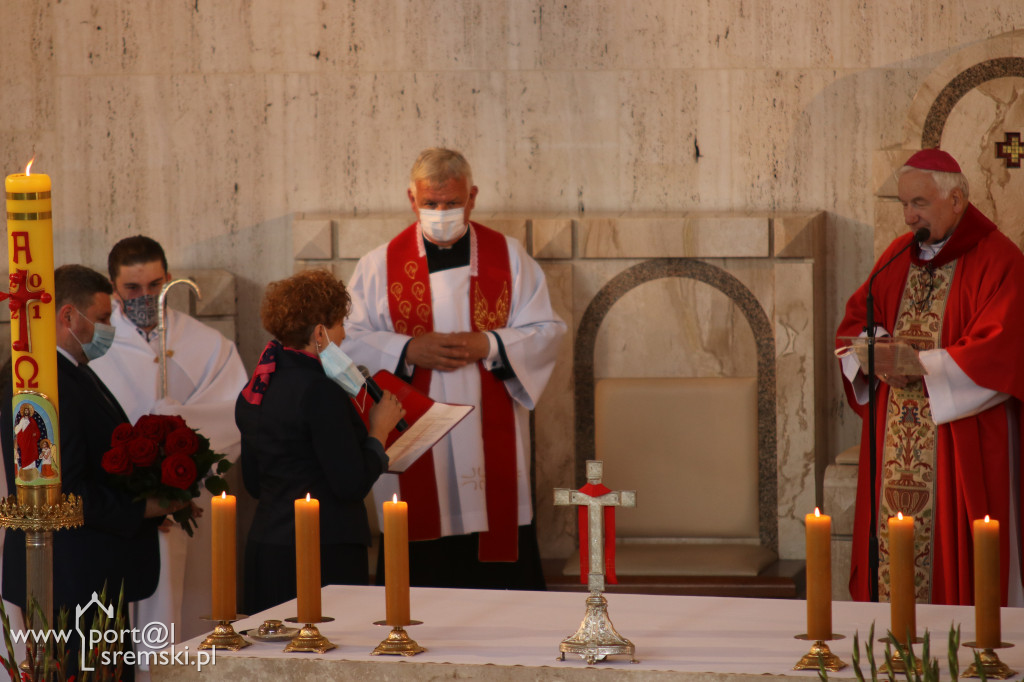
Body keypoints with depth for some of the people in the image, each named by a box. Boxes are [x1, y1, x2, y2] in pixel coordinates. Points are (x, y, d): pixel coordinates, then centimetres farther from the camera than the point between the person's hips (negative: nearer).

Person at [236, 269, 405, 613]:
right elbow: (353, 485, -16)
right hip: (324, 556, -9)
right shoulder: (319, 392, -16)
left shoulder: (253, 391, 10)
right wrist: (380, 429, -1)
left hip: (264, 549, 9)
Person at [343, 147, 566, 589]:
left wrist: (488, 345, -12)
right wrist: (409, 351, -13)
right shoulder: (379, 265, 7)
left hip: (491, 443, 1)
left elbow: (547, 332, 4)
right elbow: (351, 341, 3)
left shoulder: (509, 257, 8)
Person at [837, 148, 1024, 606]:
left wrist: (914, 364, -18)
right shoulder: (898, 255, 13)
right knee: (891, 550, 3)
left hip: (962, 444, -6)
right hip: (895, 446, 6)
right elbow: (855, 322, 18)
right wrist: (879, 353, -6)